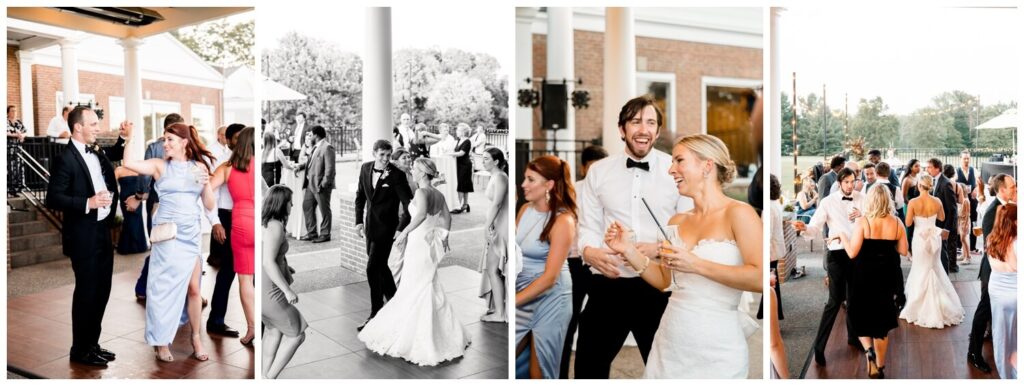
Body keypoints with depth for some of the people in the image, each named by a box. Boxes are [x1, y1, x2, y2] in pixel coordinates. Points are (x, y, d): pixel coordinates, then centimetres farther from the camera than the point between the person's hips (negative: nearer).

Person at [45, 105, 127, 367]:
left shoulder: (97, 153, 8)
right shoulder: (65, 159, -14)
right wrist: (88, 203, -26)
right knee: (86, 293, 2)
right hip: (84, 235, -8)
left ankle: (92, 344, 28)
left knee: (101, 291, 15)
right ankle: (80, 350, 16)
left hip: (103, 230, 8)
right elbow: (53, 198, -18)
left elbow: (116, 155, 31)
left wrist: (126, 139, 13)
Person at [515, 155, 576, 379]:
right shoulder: (525, 209, 3)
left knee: (539, 371, 8)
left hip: (549, 298, -6)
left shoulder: (563, 220, -17)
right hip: (522, 292, 6)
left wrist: (513, 302, -19)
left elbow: (549, 277, -19)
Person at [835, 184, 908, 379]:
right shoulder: (896, 222, -4)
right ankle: (880, 366, 25)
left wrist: (843, 236, -1)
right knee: (881, 319, 16)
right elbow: (903, 250, 3)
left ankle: (868, 350, -7)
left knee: (859, 315, 17)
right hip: (885, 277, 4)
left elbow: (852, 252, -17)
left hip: (863, 277, -4)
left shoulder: (863, 221, -16)